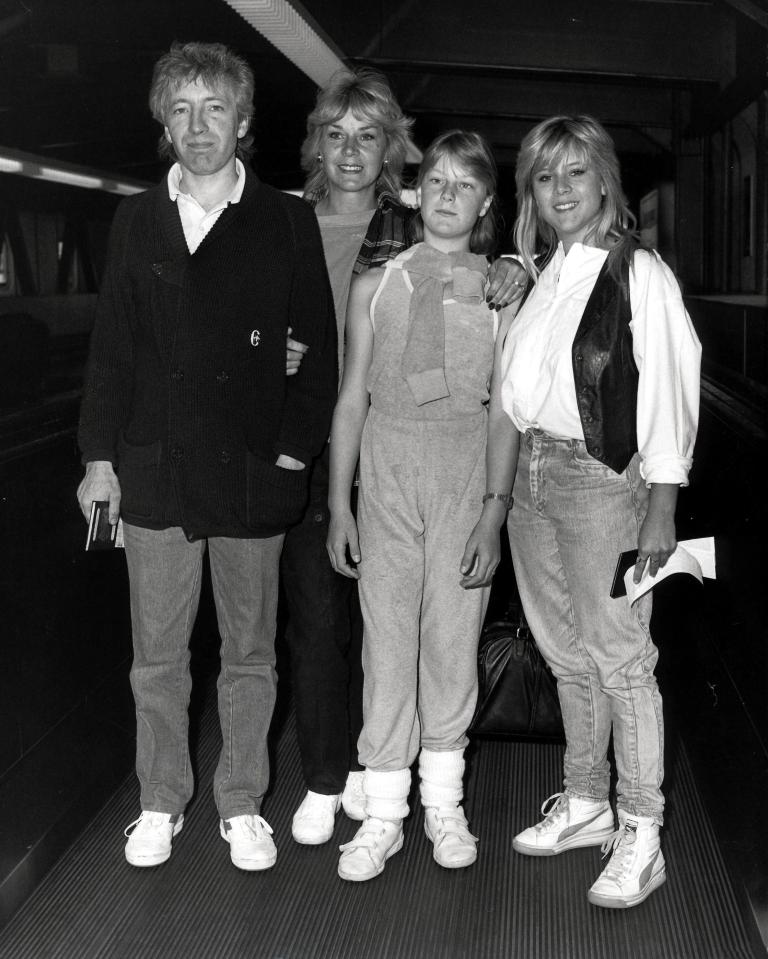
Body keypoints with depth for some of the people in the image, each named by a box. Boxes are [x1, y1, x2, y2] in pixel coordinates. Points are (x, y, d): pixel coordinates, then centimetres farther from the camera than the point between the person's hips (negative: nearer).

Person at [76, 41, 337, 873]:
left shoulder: (287, 224, 2)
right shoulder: (136, 221, 9)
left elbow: (318, 346, 0)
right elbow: (111, 346, 8)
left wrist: (294, 451, -7)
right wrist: (100, 456, 3)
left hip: (252, 471, -2)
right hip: (154, 469, 2)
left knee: (249, 653, 9)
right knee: (156, 655, 10)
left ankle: (242, 806, 24)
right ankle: (160, 804, 26)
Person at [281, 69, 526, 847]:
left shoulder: (414, 234, 3)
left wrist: (512, 278, -13)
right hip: (306, 451, 0)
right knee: (314, 617, 4)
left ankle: (365, 764, 28)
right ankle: (322, 782, 19)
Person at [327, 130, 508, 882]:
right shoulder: (376, 285, 5)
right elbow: (351, 398, 6)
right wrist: (338, 505, 4)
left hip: (469, 461, 0)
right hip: (388, 460, 1)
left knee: (454, 635, 6)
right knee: (387, 635, 1)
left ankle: (443, 803, 23)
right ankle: (383, 814, 12)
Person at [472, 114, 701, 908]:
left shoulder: (640, 274, -6)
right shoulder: (537, 276, 11)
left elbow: (666, 395, -9)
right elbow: (509, 394, 12)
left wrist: (661, 508, -14)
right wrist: (497, 496, 10)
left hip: (602, 477, -6)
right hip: (532, 476, 6)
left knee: (619, 656, -1)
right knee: (567, 654, 14)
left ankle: (640, 835, 11)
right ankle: (585, 804, 29)